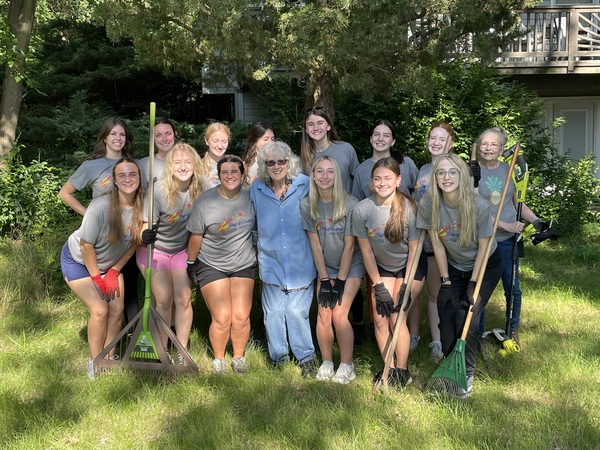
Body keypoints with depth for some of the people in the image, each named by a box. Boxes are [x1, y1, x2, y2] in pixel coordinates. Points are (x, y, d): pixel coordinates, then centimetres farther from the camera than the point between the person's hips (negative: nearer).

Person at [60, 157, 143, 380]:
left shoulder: (141, 207, -18)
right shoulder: (101, 207, -32)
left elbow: (133, 243, -4)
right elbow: (86, 246, -23)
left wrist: (114, 271, -3)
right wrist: (97, 278, -13)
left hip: (108, 263, 5)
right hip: (78, 260, -5)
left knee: (117, 309, 0)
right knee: (100, 309, -11)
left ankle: (110, 357, 19)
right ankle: (94, 362, 7)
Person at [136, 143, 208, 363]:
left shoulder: (202, 186, -17)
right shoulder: (159, 191, -25)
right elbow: (146, 225, -20)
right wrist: (144, 235, -43)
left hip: (183, 249, 2)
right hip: (155, 250, -2)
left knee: (183, 299, -1)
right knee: (164, 300, -5)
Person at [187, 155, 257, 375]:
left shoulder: (251, 196, -6)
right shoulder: (205, 202, -13)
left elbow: (257, 227, 10)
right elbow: (196, 236, -3)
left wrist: (257, 253, 15)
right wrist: (191, 264, 5)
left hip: (243, 264, 2)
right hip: (211, 265, -2)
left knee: (241, 317, -1)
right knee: (222, 319, -6)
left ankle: (239, 356, 25)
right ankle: (218, 358, 21)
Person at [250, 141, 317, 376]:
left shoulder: (305, 185, -5)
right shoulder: (257, 188, 3)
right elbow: (252, 223, 17)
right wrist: (259, 247, 13)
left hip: (300, 262, -2)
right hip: (271, 262, 2)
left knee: (297, 311, 0)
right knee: (273, 312, 8)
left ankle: (306, 357, 20)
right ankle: (278, 357, 27)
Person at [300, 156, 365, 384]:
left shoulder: (350, 204, -18)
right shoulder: (307, 205, -9)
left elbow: (349, 245, -13)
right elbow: (315, 245, -6)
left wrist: (340, 281, -11)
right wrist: (324, 279, -6)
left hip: (350, 266, -3)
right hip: (325, 267, 3)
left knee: (339, 315, -12)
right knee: (323, 315, -7)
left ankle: (346, 365, 7)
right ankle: (326, 362, 14)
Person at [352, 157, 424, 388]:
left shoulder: (410, 208, -22)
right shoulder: (361, 210, -18)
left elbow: (414, 250, -14)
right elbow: (367, 251, -9)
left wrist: (406, 286, -14)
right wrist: (378, 286, -9)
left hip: (410, 267, -2)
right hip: (381, 267, 3)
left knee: (397, 317, -10)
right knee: (379, 317, -5)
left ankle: (402, 371, 6)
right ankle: (389, 367, 12)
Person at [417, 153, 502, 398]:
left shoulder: (479, 206, -27)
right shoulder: (428, 205, -20)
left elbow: (483, 247, -15)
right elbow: (437, 244, -10)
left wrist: (473, 284, -14)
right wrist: (445, 281, -7)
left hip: (485, 266, -3)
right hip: (454, 267, 3)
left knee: (467, 317, -13)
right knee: (446, 316, -8)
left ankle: (466, 375, 3)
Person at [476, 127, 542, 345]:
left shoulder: (510, 170, 4)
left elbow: (518, 203, 13)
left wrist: (537, 221, 0)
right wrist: (504, 225, -16)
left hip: (508, 239, 3)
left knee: (512, 287, 9)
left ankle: (513, 331, 27)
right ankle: (478, 333, 22)